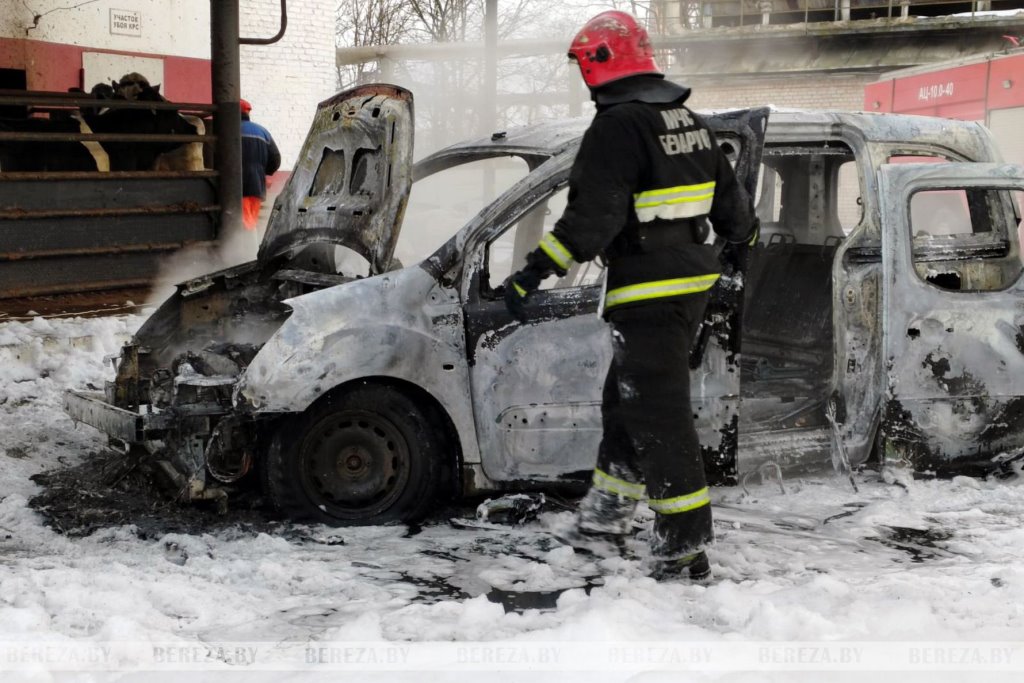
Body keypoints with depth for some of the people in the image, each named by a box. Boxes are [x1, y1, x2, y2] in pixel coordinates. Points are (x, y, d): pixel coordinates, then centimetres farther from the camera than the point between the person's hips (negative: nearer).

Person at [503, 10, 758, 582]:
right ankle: (610, 513, 32)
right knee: (627, 397, 21)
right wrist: (742, 240, 40)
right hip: (694, 281, 10)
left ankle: (686, 549, -4)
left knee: (659, 416, -5)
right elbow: (729, 193, 22)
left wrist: (534, 273, -24)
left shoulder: (617, 127, -16)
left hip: (649, 293, -10)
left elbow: (591, 218, -24)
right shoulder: (689, 120, 12)